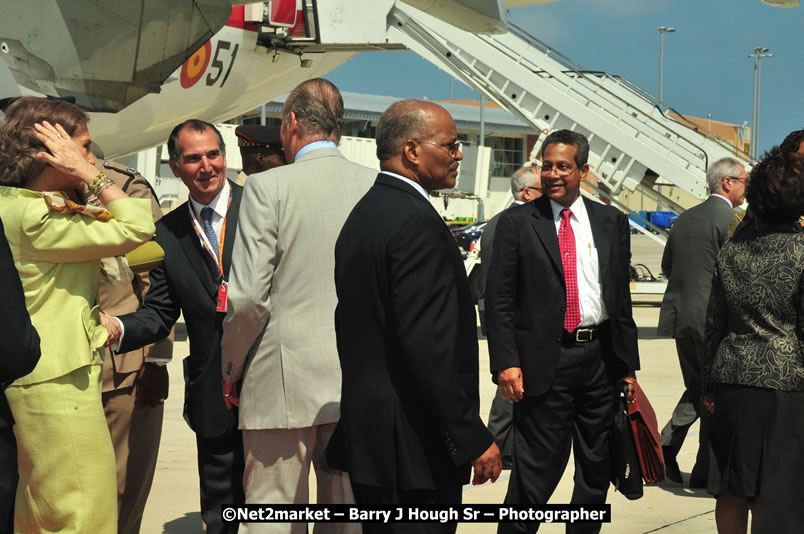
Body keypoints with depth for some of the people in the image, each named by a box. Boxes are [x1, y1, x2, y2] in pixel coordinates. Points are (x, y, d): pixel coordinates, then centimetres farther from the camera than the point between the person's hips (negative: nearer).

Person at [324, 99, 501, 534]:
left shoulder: (363, 214, 13)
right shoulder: (417, 222, -18)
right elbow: (430, 346, -23)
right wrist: (475, 438, -18)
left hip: (366, 434, 10)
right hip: (414, 447, -10)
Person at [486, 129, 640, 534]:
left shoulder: (611, 223, 8)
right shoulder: (516, 222, -1)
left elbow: (622, 296, 11)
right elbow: (498, 299, -4)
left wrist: (628, 364, 8)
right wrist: (506, 363, -13)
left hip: (601, 359, 4)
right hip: (544, 361, -4)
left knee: (597, 467, 14)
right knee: (536, 469, -2)